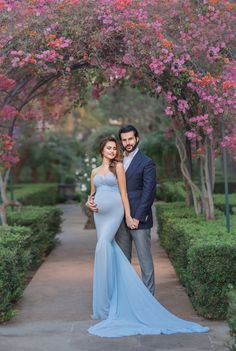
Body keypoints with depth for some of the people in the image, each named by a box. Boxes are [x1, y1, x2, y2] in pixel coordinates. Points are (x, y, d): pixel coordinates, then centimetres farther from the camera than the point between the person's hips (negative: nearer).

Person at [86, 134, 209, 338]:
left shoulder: (118, 166, 1)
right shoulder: (95, 171, 16)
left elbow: (123, 193, -2)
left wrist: (128, 217, -6)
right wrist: (89, 202, 1)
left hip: (114, 212, -5)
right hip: (99, 214, 6)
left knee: (103, 246, -21)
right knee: (108, 250, 5)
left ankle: (104, 303, -15)